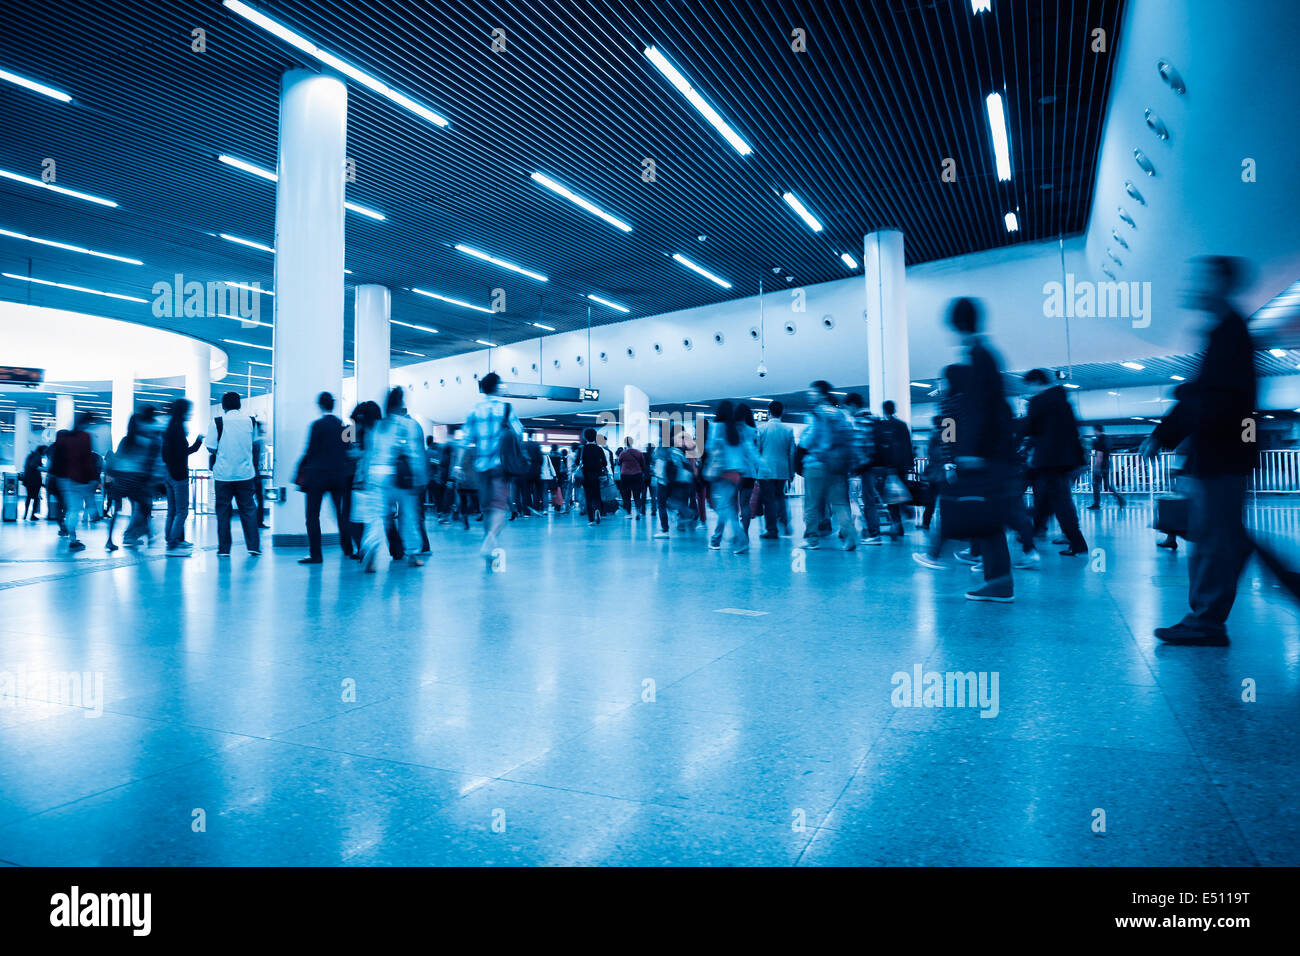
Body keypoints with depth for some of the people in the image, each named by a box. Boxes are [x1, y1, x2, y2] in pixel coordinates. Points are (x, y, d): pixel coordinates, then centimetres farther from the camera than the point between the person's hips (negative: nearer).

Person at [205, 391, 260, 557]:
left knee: (223, 511, 6)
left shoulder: (217, 422, -6)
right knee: (248, 509, 8)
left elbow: (211, 447, -9)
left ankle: (224, 549, 8)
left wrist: (219, 453, 10)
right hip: (245, 473, 2)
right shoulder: (248, 420, 2)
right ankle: (253, 546, 6)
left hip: (223, 473, -2)